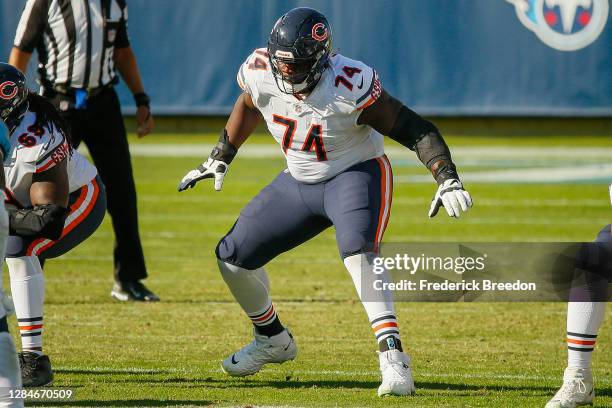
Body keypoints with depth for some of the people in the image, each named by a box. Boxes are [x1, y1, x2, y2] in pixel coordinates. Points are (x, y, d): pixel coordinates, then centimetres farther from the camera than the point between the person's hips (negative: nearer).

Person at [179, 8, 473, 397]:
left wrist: (447, 179, -37)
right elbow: (248, 106, 11)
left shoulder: (349, 86, -31)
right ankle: (273, 338, 34)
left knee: (358, 251, -35)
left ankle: (393, 356, -39)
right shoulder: (260, 73, -15)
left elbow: (414, 129, -27)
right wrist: (220, 158, 14)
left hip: (356, 175, -6)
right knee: (233, 256, 9)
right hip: (299, 182, 6)